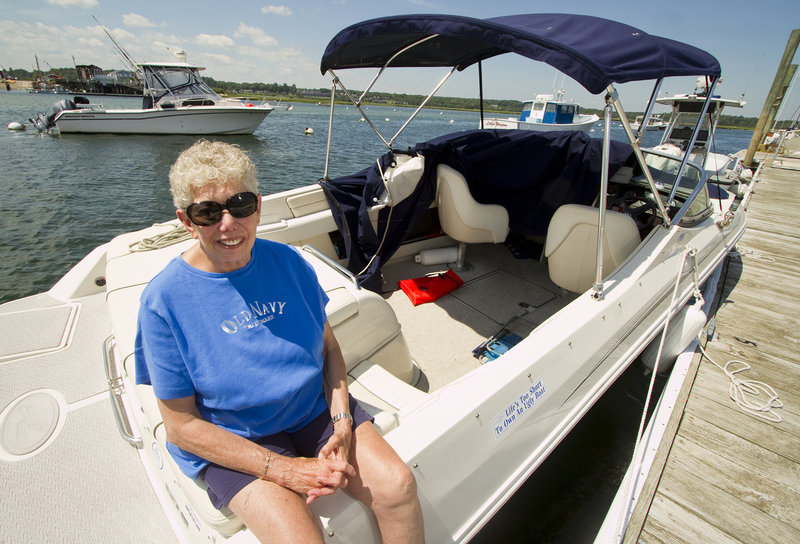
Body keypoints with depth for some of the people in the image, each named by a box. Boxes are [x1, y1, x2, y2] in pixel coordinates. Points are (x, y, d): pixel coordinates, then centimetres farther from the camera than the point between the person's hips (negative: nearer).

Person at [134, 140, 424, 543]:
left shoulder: (286, 261, -5)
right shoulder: (165, 300, -14)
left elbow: (329, 347, 2)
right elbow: (181, 424, -10)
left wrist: (342, 424, -12)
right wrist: (281, 470, -17)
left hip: (316, 409, 3)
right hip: (232, 442, -2)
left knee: (397, 486, -11)